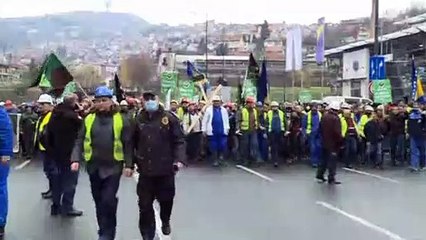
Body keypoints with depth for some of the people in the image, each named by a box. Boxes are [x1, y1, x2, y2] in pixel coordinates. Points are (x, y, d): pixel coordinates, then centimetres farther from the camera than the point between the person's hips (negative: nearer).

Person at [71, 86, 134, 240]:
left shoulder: (121, 120, -3)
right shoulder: (89, 119, 5)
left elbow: (127, 145, -2)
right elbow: (80, 141, 4)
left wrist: (129, 165, -7)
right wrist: (76, 159, -9)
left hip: (113, 167, -4)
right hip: (94, 167, 4)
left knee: (108, 201, -9)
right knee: (99, 202, 13)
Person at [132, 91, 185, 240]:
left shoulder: (169, 118, -5)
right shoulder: (138, 120, 3)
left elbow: (179, 141, -4)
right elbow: (132, 144, 10)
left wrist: (179, 159, -16)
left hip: (165, 169, -1)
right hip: (145, 170, 1)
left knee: (166, 200, 15)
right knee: (145, 205, 3)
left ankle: (165, 222, 45)